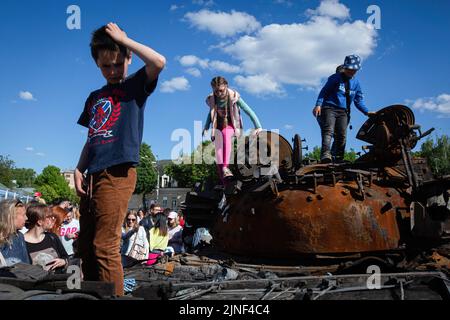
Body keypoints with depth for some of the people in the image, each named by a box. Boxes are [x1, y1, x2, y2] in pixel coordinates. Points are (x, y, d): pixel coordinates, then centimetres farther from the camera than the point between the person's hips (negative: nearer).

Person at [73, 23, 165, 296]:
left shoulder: (136, 85, 5)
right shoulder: (95, 97, 23)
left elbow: (159, 62, -15)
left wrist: (123, 39, -5)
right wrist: (79, 169, 7)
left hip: (117, 173, -7)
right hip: (94, 175, 7)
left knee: (105, 247, -10)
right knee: (86, 246, 10)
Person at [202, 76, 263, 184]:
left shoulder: (234, 97, -12)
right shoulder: (211, 99, -2)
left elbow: (248, 111, -11)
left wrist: (258, 127, -16)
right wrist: (206, 127, 10)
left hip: (231, 126, -3)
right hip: (218, 127, 3)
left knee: (225, 134, -38)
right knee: (218, 147, -21)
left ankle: (225, 167, -49)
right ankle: (223, 181, -25)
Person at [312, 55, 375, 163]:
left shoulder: (356, 82, 17)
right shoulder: (335, 78, 2)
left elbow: (358, 100, 21)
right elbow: (324, 91, -1)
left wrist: (366, 112, 7)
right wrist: (318, 105, -16)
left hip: (343, 112, 5)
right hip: (329, 108, -5)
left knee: (341, 136, -3)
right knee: (328, 131, -24)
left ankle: (337, 160, 0)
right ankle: (325, 154, -40)